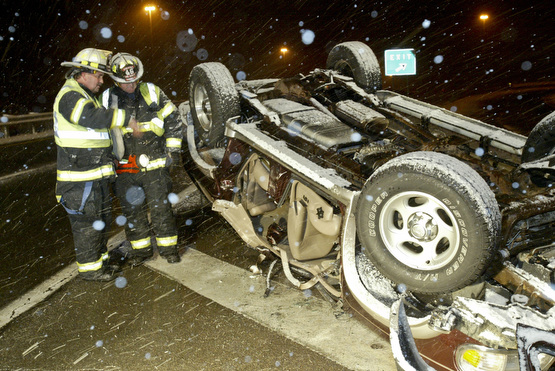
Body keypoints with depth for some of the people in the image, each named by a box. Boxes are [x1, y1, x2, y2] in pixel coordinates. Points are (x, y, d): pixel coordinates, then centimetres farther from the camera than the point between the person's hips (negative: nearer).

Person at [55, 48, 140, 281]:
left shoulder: (85, 96, 18)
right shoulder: (70, 96, -16)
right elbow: (94, 117, -35)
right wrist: (127, 120, -32)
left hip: (97, 173, 10)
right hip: (80, 177, -10)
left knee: (101, 218, 18)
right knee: (86, 222, 0)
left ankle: (99, 258, 32)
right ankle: (89, 268, 13)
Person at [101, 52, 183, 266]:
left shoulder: (153, 93, 0)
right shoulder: (108, 99, 0)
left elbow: (173, 119, 6)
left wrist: (173, 149, 2)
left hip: (155, 164, -1)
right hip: (125, 168, 1)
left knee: (161, 207, 5)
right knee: (132, 210, 10)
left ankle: (168, 247, 19)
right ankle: (141, 249, 25)